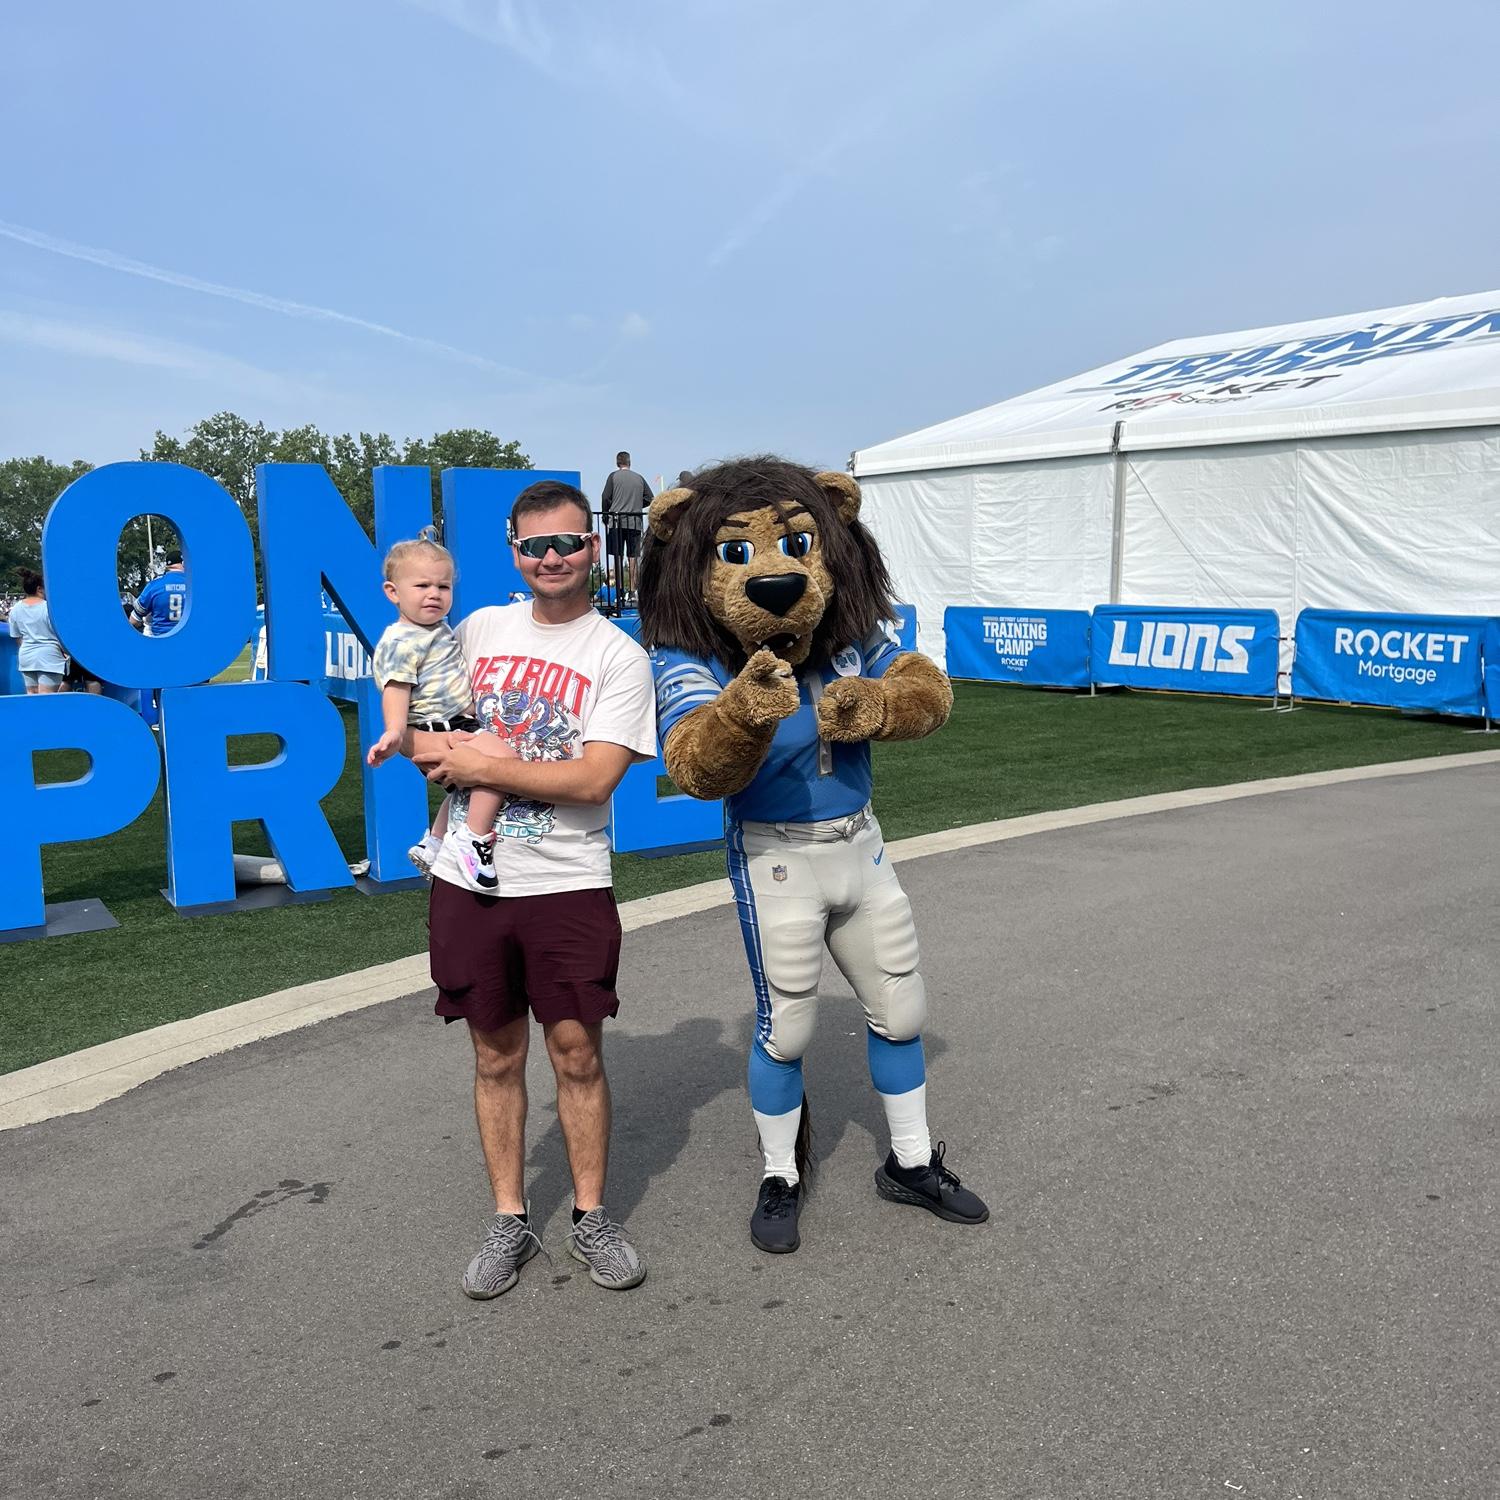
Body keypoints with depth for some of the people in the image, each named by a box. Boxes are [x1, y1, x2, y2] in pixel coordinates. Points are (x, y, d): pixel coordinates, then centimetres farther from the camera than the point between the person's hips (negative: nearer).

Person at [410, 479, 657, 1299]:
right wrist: (450, 750, -9)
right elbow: (414, 725, 14)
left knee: (577, 1053, 5)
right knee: (497, 1054, 12)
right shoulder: (479, 628, 8)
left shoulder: (617, 655, -5)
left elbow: (593, 778, -15)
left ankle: (592, 1218, 23)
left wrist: (479, 765, -13)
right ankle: (510, 1221, 25)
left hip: (567, 885, -3)